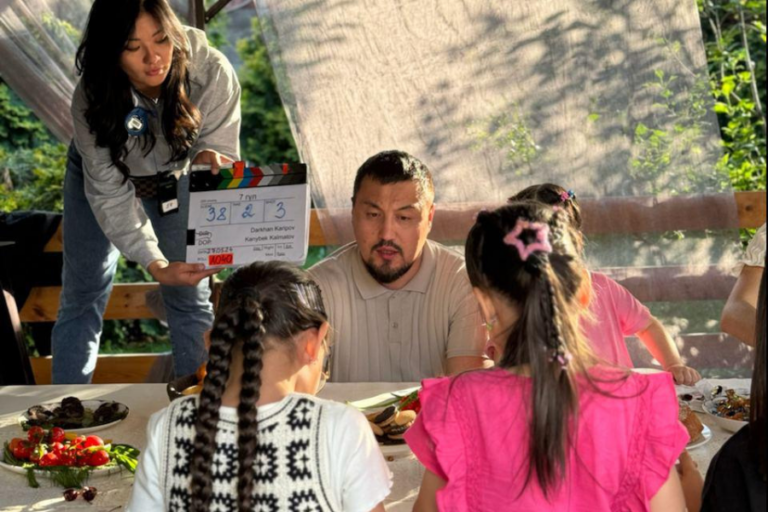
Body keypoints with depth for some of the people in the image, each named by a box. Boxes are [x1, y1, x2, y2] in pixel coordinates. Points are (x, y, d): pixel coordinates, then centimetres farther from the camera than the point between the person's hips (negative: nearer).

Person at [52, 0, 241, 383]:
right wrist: (156, 266, -42)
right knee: (82, 298, 2)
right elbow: (110, 193, -31)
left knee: (190, 297, 0)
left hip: (178, 178, 1)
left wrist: (208, 156, -48)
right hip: (99, 176, -1)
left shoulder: (211, 73, -35)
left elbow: (220, 146, -22)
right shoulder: (92, 99, -35)